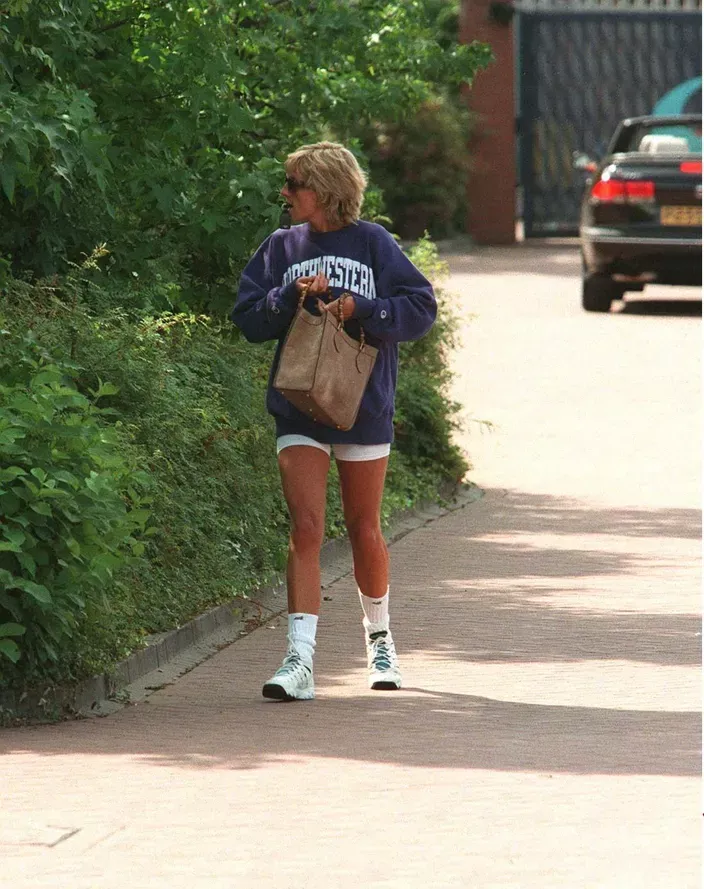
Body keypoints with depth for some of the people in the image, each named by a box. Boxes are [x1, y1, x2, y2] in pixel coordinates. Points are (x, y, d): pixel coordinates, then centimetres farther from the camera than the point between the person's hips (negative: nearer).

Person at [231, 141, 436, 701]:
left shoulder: (372, 244, -1)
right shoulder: (282, 249, 6)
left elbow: (421, 308, -5)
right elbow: (247, 319, 3)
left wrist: (359, 309, -16)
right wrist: (293, 297, -13)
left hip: (363, 406, -1)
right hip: (298, 409, 1)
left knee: (363, 530, 11)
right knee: (306, 529, -10)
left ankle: (379, 637, 34)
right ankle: (300, 660, -17)